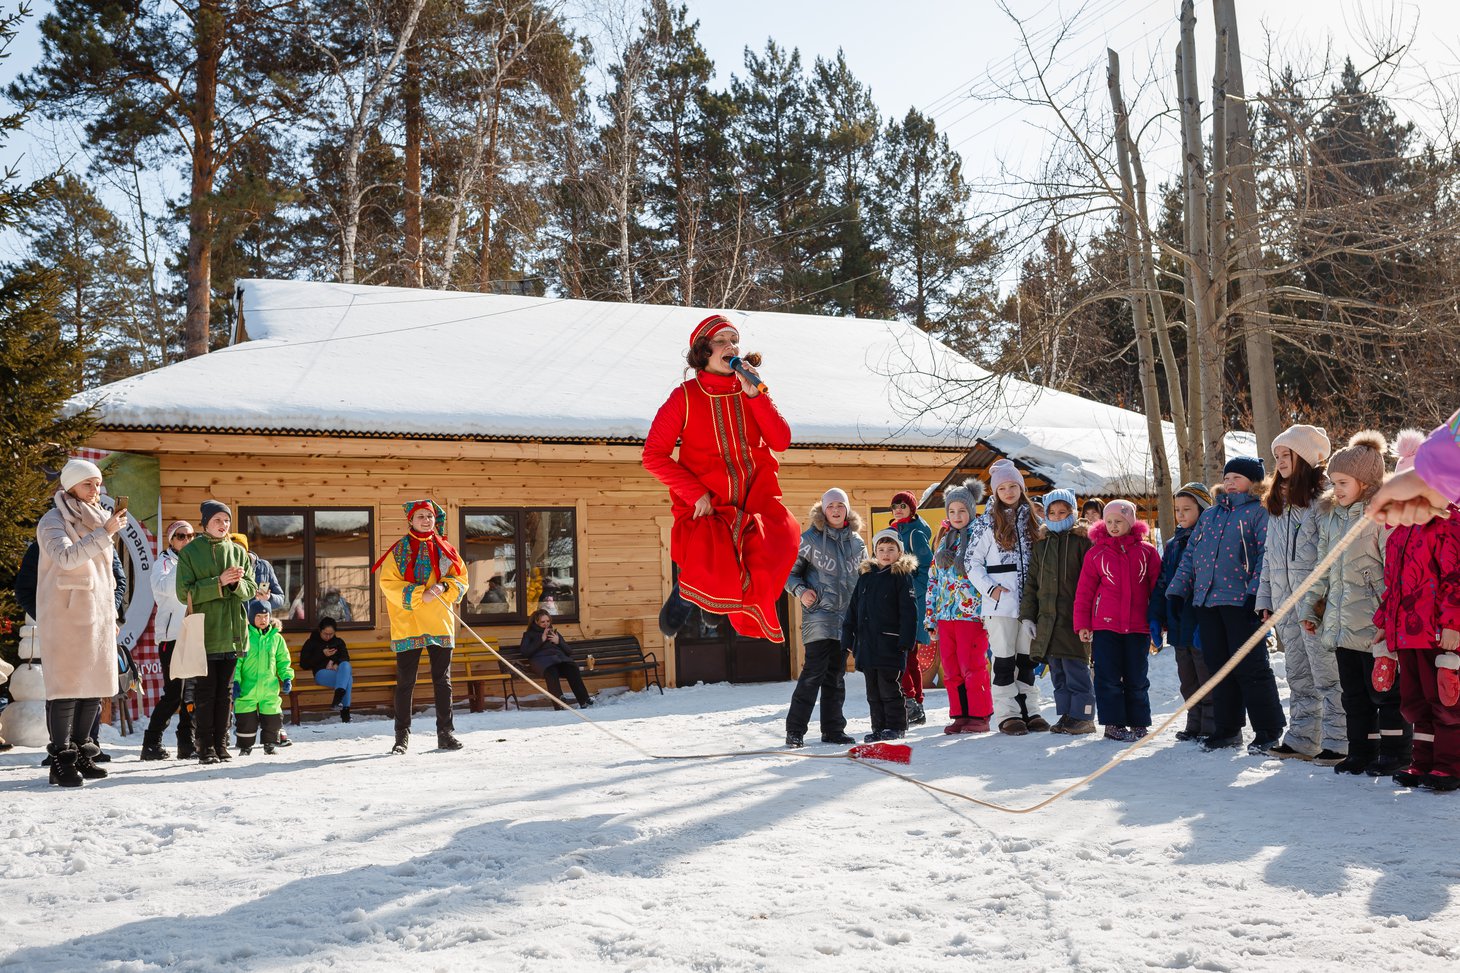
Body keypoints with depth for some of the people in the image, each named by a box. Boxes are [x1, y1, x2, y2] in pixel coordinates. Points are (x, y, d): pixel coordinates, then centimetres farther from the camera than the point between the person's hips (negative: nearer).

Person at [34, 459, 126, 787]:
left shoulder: (97, 522, 18)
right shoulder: (54, 520, -4)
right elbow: (66, 557, -25)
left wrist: (111, 615, 19)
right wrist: (105, 533, -32)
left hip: (97, 615, 7)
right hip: (66, 615, -7)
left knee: (95, 685, 7)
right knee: (66, 685, -8)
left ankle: (81, 754, 15)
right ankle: (61, 760, -4)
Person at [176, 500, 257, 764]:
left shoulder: (238, 552, 10)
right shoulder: (189, 552, 1)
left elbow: (250, 590, 7)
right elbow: (185, 593, -8)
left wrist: (237, 583, -15)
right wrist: (219, 582, -18)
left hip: (232, 631, 3)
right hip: (203, 632, -3)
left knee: (225, 692, 8)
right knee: (205, 692, -2)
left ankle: (221, 745, 14)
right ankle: (205, 747, 4)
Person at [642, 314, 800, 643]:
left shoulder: (752, 392, 8)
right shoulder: (685, 397, -3)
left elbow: (781, 442, -5)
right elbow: (654, 456, -5)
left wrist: (754, 394, -13)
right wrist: (695, 494, -13)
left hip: (755, 499, 4)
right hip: (708, 507, -3)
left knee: (784, 532, -26)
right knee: (713, 575, -25)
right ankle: (685, 591, 16)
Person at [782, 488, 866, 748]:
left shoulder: (857, 541, 11)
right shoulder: (810, 538, -3)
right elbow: (789, 571, 3)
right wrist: (800, 591, -15)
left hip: (845, 617, 5)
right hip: (818, 615, -5)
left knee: (837, 674, 10)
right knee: (814, 672, -12)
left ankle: (833, 729, 17)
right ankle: (795, 730, -6)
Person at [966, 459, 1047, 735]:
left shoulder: (1031, 519, 12)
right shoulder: (988, 522, 0)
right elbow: (972, 561, -1)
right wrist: (990, 588, -11)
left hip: (1029, 600, 4)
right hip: (1000, 601, -3)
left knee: (1027, 658, 9)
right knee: (1004, 658, 0)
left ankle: (1029, 710, 16)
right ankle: (1007, 714, 4)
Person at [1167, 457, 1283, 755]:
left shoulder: (1259, 511, 0)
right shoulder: (1209, 514, 21)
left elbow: (1267, 554, -10)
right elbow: (1190, 554, 20)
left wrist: (1256, 592, -20)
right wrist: (1177, 590, 11)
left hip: (1240, 600, -7)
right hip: (1205, 600, 7)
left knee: (1250, 666, -6)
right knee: (1218, 665, 9)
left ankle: (1268, 730, 4)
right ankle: (1227, 729, 17)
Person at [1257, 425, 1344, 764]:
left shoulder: (1324, 496, -7)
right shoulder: (1277, 502, 18)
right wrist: (1265, 599, 16)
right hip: (1284, 600, 8)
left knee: (1326, 673, -5)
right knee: (1298, 675, 13)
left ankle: (1337, 742, 0)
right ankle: (1301, 739, 19)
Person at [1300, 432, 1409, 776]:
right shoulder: (1329, 517, 13)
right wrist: (1310, 607, 17)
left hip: (1373, 623, -8)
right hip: (1340, 623, 8)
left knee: (1384, 689, 1)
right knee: (1353, 692, 13)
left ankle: (1395, 754, 11)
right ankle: (1362, 753, 21)